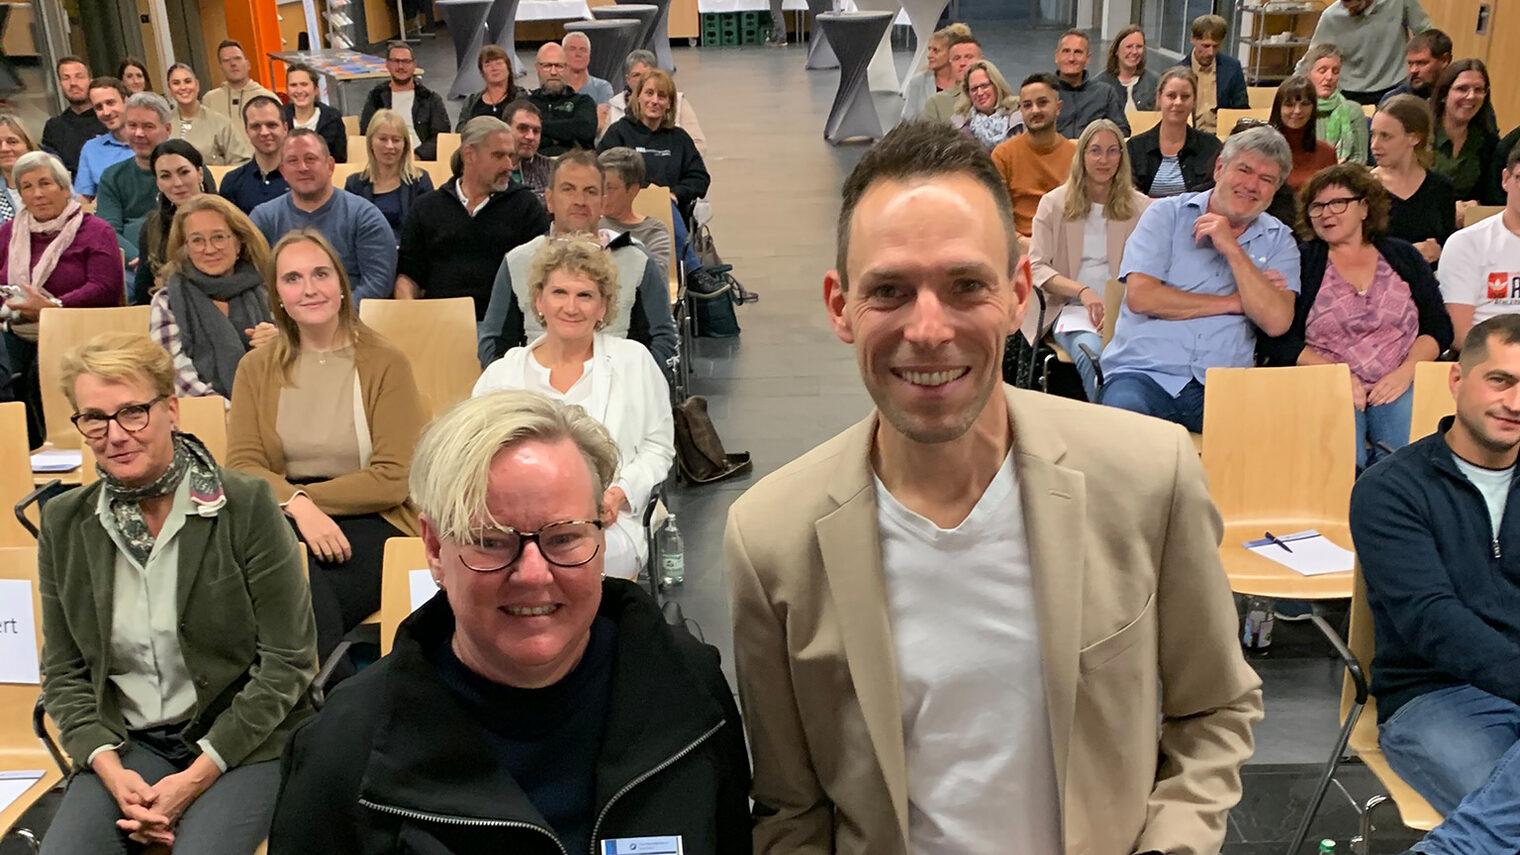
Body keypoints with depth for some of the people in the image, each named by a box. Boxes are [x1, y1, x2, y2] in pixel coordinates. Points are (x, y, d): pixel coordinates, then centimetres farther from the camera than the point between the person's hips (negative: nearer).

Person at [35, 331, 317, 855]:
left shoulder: (246, 506, -9)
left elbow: (288, 662, -8)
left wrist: (196, 777, -13)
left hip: (243, 743, -3)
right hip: (126, 743, 4)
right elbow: (63, 673, 9)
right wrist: (111, 771, -9)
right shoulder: (65, 523, 4)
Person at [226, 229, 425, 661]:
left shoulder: (385, 363, 0)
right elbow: (242, 465, 1)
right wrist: (297, 504, -19)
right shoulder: (256, 368, 12)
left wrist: (303, 496, -10)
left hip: (370, 523, -3)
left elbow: (392, 480, -5)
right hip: (283, 522, 3)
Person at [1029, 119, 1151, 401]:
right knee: (1093, 352, -35)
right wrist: (1082, 291, -15)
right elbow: (1036, 267, 1)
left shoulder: (1140, 207, 12)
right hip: (1071, 308, -1)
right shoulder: (1054, 204, 10)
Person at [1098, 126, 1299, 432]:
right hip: (1145, 373, -2)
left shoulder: (1279, 241, 14)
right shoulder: (1167, 214, 9)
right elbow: (1140, 296, -7)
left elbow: (1276, 322, -3)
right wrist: (1232, 303, 0)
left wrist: (1232, 249, -7)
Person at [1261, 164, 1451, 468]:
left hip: (1399, 386, 2)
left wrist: (1405, 372, -7)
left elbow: (1438, 327, 11)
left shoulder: (1403, 257, 17)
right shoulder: (1301, 261, 9)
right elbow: (1279, 340, 0)